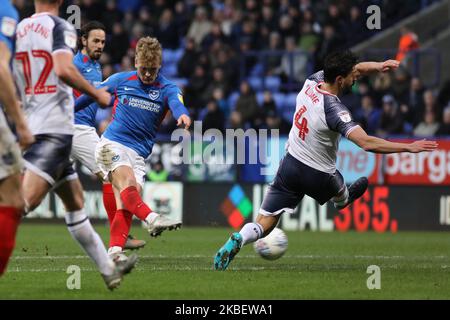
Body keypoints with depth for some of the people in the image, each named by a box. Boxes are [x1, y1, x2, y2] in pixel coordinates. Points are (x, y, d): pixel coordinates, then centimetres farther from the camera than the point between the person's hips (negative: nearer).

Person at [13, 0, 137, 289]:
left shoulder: (17, 30, 10)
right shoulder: (60, 28, -7)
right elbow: (63, 70, -23)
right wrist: (98, 95, -9)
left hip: (31, 127, 7)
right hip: (56, 127, -7)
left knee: (75, 201, 15)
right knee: (25, 200, -16)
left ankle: (109, 269, 23)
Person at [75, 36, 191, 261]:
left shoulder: (167, 88, 1)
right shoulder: (121, 80, 4)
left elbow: (176, 103, -22)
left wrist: (182, 115, -47)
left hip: (138, 153, 2)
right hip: (112, 144, -2)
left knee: (125, 202, -13)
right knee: (127, 183, -29)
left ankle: (115, 251, -19)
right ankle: (152, 219, -51)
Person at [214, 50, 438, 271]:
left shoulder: (312, 81, -7)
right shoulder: (334, 109, -28)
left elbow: (354, 69, 10)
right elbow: (366, 143, -37)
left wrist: (377, 66, -7)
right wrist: (409, 148, -35)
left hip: (290, 164, 5)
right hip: (318, 176, -5)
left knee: (263, 226, 5)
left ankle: (239, 239, -20)